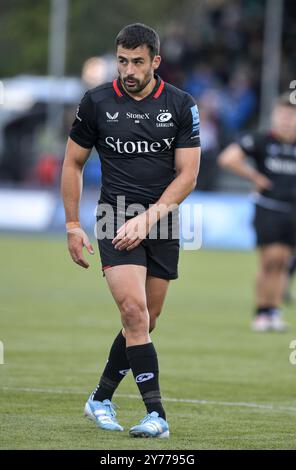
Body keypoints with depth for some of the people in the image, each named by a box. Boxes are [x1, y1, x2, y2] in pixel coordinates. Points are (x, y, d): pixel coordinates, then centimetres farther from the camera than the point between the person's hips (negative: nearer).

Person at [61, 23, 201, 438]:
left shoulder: (181, 106, -1)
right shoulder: (97, 102, -1)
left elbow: (187, 175, -2)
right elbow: (73, 163, 9)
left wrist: (147, 218, -13)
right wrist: (72, 226, 4)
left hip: (161, 224, 2)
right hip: (115, 222, -2)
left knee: (144, 324, 8)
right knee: (134, 312, -19)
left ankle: (101, 399, 27)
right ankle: (155, 414, -21)